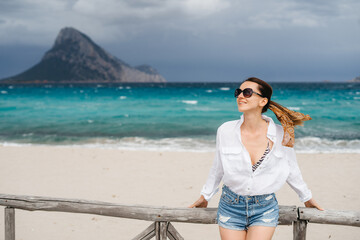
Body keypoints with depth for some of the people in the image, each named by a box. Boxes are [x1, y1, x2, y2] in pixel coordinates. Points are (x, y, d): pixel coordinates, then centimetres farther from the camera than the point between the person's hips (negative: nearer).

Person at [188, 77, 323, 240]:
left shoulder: (281, 134, -9)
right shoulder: (225, 131, -6)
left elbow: (291, 169, 8)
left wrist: (307, 198, 20)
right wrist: (205, 197, 20)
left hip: (265, 209, -1)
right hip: (231, 207, 1)